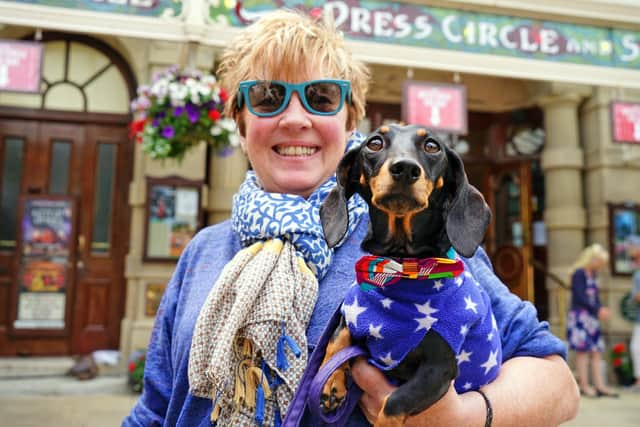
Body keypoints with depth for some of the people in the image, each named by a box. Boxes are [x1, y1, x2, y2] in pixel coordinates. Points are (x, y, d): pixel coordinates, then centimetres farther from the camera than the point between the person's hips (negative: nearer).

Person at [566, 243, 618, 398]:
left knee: (597, 351, 6)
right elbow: (580, 297, -15)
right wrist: (598, 311, -13)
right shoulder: (579, 273, -10)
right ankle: (584, 386, 0)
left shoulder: (592, 274, 15)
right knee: (583, 350, -6)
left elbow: (595, 297, 16)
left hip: (591, 318, 8)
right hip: (580, 316, -8)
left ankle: (600, 386, 10)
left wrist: (601, 310, -1)